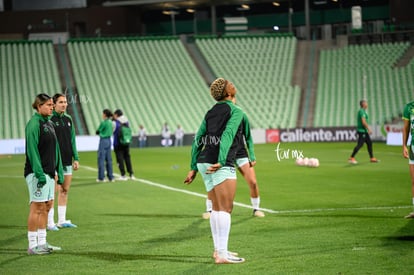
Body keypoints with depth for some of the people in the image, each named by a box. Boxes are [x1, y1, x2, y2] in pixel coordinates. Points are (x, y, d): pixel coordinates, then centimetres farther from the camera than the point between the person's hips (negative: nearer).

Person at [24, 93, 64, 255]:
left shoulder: (49, 123, 15)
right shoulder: (34, 124, -12)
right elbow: (32, 150, -18)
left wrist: (59, 171, 15)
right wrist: (40, 174, -22)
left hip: (49, 173, 9)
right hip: (37, 173, -9)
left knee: (47, 206, 10)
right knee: (37, 208, -7)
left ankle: (42, 243, 17)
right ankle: (33, 246, -3)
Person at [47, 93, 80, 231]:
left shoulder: (68, 119, 12)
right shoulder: (50, 119, -9)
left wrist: (75, 158, 12)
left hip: (67, 161, 7)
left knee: (65, 191, 10)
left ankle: (62, 220, 17)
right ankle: (50, 222, 0)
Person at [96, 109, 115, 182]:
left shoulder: (103, 122, -14)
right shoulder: (110, 122, 9)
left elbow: (97, 131, -7)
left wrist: (98, 132, 12)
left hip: (103, 141, -8)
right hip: (109, 140, 8)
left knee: (101, 159, -2)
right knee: (109, 159, 11)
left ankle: (101, 177, -2)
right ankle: (111, 177, 12)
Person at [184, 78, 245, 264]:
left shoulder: (210, 112, 17)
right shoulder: (235, 112, -3)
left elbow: (198, 140, 15)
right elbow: (227, 136, -18)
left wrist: (194, 168, 18)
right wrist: (221, 161, -26)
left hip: (204, 162, 8)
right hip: (222, 166, -7)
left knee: (217, 208, 16)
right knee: (225, 209, -6)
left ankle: (218, 250, 21)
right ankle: (222, 254, -10)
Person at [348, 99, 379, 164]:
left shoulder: (362, 111, 17)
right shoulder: (362, 111, -15)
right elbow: (363, 122, -22)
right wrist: (369, 129, -19)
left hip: (364, 130, 11)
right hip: (362, 130, -11)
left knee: (369, 143, 12)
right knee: (360, 144, -12)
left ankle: (372, 158, 17)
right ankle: (351, 158, -10)